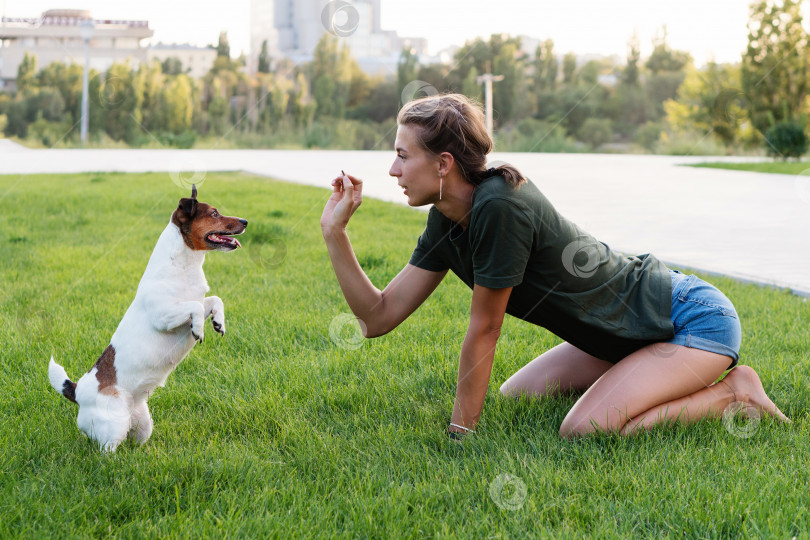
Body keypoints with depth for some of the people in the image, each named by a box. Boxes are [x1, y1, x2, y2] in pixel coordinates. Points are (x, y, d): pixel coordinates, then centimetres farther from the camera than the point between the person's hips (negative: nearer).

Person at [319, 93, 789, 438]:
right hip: (634, 332, 9)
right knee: (514, 399, 11)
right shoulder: (447, 222, -1)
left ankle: (733, 392, -4)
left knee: (585, 430, -26)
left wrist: (461, 430, -12)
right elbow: (379, 317, 1)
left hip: (694, 318, -9)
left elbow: (483, 330, -21)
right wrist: (335, 233, -8)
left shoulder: (500, 206, -28)